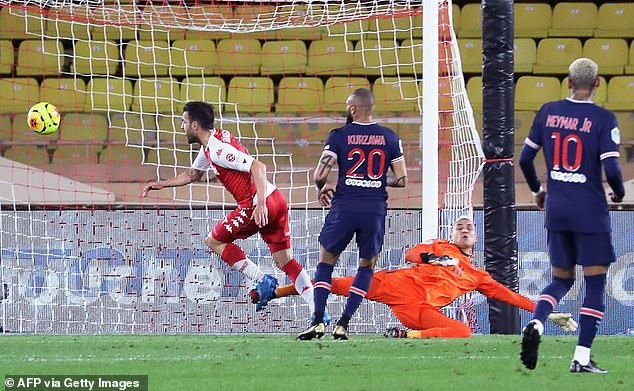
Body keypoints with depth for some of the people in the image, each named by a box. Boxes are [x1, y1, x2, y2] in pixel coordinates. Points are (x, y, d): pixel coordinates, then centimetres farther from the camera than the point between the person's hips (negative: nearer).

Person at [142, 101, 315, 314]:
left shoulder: (217, 148, -14)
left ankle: (263, 281, 1)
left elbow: (258, 167, -23)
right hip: (276, 200, 9)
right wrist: (163, 184, 36)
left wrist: (261, 205, -29)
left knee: (214, 241, 7)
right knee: (285, 261, 6)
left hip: (256, 205, -9)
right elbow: (193, 174, 37)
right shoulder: (208, 146, 17)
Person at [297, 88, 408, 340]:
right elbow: (401, 180, 6)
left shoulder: (339, 136, -1)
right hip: (375, 208, 2)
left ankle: (318, 321, 2)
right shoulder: (389, 138, 6)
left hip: (345, 206, -2)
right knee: (367, 265, 18)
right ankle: (343, 324, 8)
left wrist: (323, 188, 16)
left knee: (326, 262, 15)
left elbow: (320, 175, -7)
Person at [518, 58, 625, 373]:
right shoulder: (603, 120, -10)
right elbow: (611, 169, -17)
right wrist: (619, 192, 4)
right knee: (595, 283, 5)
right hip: (590, 211, -5)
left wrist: (536, 190, 23)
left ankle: (535, 324, -11)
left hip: (556, 209, 5)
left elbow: (525, 158, 6)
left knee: (561, 279, 18)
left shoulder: (548, 112, 3)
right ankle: (582, 358, -1)